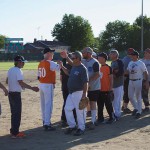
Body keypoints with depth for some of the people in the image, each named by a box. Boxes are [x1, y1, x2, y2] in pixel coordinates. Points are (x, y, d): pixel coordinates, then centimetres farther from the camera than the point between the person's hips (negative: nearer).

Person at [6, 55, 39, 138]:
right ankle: (15, 133, -1)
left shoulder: (10, 70, 10)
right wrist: (32, 88, -25)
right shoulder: (18, 71, -16)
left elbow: (7, 81, 17)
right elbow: (21, 83, -25)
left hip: (10, 93, 9)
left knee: (13, 113, 18)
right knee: (17, 113, -3)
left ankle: (13, 130, 25)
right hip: (16, 94, -9)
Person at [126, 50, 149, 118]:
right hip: (131, 81, 6)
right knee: (130, 96, 8)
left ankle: (139, 112, 12)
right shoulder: (130, 63, 10)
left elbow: (145, 73, -6)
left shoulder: (141, 63, -8)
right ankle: (136, 108, 30)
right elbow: (127, 71, 14)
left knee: (138, 97, 2)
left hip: (138, 81, -6)